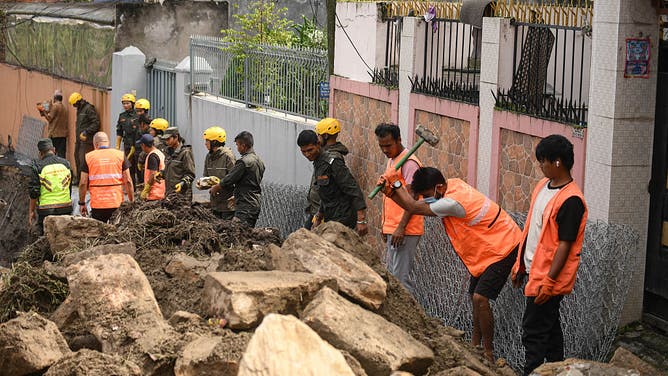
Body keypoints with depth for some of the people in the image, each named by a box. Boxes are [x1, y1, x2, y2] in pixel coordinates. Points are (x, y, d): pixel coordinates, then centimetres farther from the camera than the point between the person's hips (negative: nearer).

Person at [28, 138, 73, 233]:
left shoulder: (38, 166, -7)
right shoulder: (65, 163, 4)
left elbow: (34, 191, -5)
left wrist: (32, 211, 3)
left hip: (46, 209, -3)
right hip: (65, 207, 3)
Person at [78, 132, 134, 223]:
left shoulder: (89, 157, 1)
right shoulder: (120, 155, 2)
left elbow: (83, 183, 1)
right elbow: (128, 181, 0)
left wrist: (82, 203, 10)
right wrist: (131, 201, 8)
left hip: (97, 204, -1)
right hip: (117, 203, 1)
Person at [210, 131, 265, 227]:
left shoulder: (244, 162, -15)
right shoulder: (259, 161, 14)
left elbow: (228, 181, -11)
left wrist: (215, 188, 7)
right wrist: (236, 196, 28)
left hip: (245, 208, -10)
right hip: (256, 204, 10)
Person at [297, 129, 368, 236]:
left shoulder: (333, 162, -16)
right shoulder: (317, 164, 15)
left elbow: (354, 191, -21)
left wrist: (361, 220, -26)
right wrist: (318, 220, 30)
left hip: (343, 219, -9)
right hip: (330, 219, 9)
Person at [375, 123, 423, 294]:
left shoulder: (409, 163, -13)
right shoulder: (391, 160, 17)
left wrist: (401, 228, -23)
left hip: (405, 231, -10)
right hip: (392, 229, 10)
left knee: (400, 276, -12)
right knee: (391, 274, 12)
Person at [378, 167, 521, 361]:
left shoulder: (453, 202, -31)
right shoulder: (452, 185, -3)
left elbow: (414, 208, -20)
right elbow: (415, 205, 2)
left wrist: (396, 184, -10)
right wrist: (391, 192, -11)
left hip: (502, 249, -10)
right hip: (487, 248, 10)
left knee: (480, 297, -16)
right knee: (476, 296, 16)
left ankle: (488, 352, -5)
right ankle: (475, 344, 28)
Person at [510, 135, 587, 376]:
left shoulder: (571, 200, -20)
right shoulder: (543, 186, 7)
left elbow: (565, 244, -21)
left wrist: (549, 281, -22)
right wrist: (519, 265, 18)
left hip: (548, 276, -9)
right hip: (534, 269, 9)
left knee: (534, 333, -4)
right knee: (550, 328, 18)